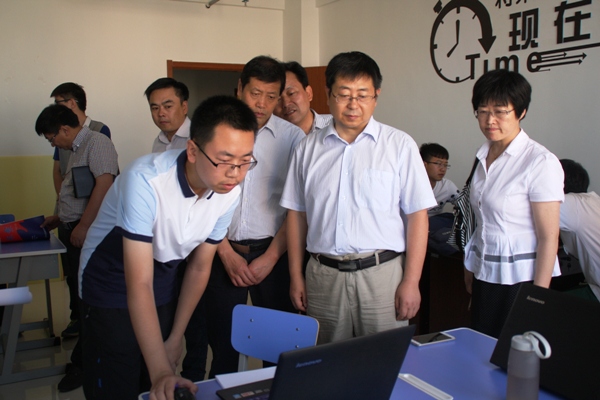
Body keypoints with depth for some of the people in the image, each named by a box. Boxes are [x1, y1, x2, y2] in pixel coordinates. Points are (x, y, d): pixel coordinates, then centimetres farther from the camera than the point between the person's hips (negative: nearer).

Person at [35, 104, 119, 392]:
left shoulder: (97, 143, -12)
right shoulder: (76, 149, 19)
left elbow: (104, 184, -23)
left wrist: (83, 225, -23)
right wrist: (60, 219, 23)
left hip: (88, 234, -10)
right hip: (73, 232, 10)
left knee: (87, 300, -2)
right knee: (79, 296, 15)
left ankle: (82, 363, 8)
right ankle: (84, 358, 26)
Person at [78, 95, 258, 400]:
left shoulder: (229, 192, -15)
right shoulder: (145, 180, -32)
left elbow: (200, 266, -2)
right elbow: (139, 285, -32)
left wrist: (175, 338, 3)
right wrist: (161, 371, -36)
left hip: (163, 286, 5)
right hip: (112, 287, -4)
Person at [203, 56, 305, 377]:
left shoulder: (293, 137, 0)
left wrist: (270, 257, -7)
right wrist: (228, 254, -6)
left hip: (273, 253, 0)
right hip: (224, 252, 1)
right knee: (222, 341, 11)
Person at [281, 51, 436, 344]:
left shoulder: (400, 145, 0)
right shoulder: (308, 148, 8)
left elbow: (417, 216, -1)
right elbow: (296, 214, 11)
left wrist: (411, 281, -5)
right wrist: (296, 275, 9)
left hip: (382, 272, -2)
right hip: (323, 274, 3)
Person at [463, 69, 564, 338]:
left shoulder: (540, 162, -14)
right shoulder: (484, 156, 7)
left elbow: (548, 238, -15)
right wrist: (470, 269, 12)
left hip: (520, 278, -6)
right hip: (485, 275, 7)